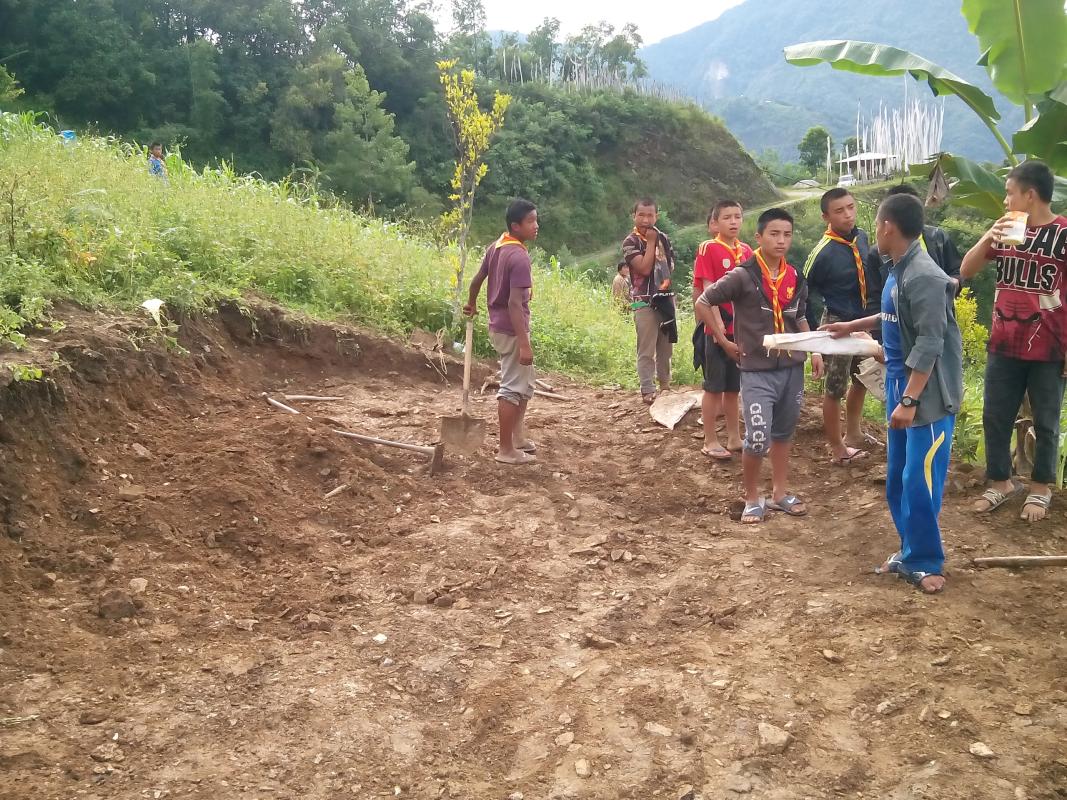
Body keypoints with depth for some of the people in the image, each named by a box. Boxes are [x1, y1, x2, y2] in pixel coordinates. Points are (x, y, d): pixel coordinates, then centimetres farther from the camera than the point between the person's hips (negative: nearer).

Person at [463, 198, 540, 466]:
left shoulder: (496, 246, 6)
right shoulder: (519, 257, -22)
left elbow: (477, 280, 16)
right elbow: (515, 303, -26)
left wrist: (472, 304, 36)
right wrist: (524, 343, -27)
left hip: (498, 325, 10)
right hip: (511, 330, -10)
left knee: (524, 385, 20)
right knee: (513, 388, -2)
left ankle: (517, 438, 29)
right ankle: (506, 450, 5)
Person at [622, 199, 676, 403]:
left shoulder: (663, 238, 9)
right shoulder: (630, 242, -8)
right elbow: (644, 268, -19)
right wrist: (651, 242, -13)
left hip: (666, 299, 6)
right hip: (644, 302, -6)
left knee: (666, 346, 14)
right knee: (647, 349, -4)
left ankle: (665, 384, 28)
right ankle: (647, 390, 1)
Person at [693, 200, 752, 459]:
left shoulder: (747, 251, 7)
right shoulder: (708, 249, -10)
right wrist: (721, 335, -18)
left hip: (743, 330, 5)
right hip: (717, 331, -5)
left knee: (734, 387, 14)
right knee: (714, 387, 5)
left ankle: (734, 437, 24)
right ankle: (710, 441, 14)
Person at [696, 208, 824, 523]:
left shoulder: (795, 277, 6)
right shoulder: (742, 276, -12)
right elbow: (702, 303, -6)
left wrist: (814, 350, 8)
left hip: (792, 368, 5)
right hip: (757, 371, -5)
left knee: (783, 433, 15)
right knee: (758, 440, -9)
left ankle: (780, 492, 29)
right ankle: (752, 497, 12)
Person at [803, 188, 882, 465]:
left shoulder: (862, 237, -2)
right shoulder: (823, 252, -21)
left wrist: (875, 313, 9)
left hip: (864, 323, 7)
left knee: (862, 380, 21)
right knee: (835, 388, 5)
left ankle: (853, 433, 40)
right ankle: (836, 447, 18)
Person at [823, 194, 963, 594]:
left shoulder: (924, 277, -21)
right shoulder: (898, 271, 8)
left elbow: (930, 344, -23)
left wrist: (910, 400, -24)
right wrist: (853, 326, 33)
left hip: (928, 396, -9)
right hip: (901, 389, 9)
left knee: (919, 483, -3)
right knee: (898, 481, 15)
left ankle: (925, 562, 12)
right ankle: (910, 551, 28)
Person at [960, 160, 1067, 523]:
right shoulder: (1006, 228, 5)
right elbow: (965, 271, 6)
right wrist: (987, 239, -11)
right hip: (1004, 345, 5)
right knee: (995, 417, 10)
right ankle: (1001, 482, 25)